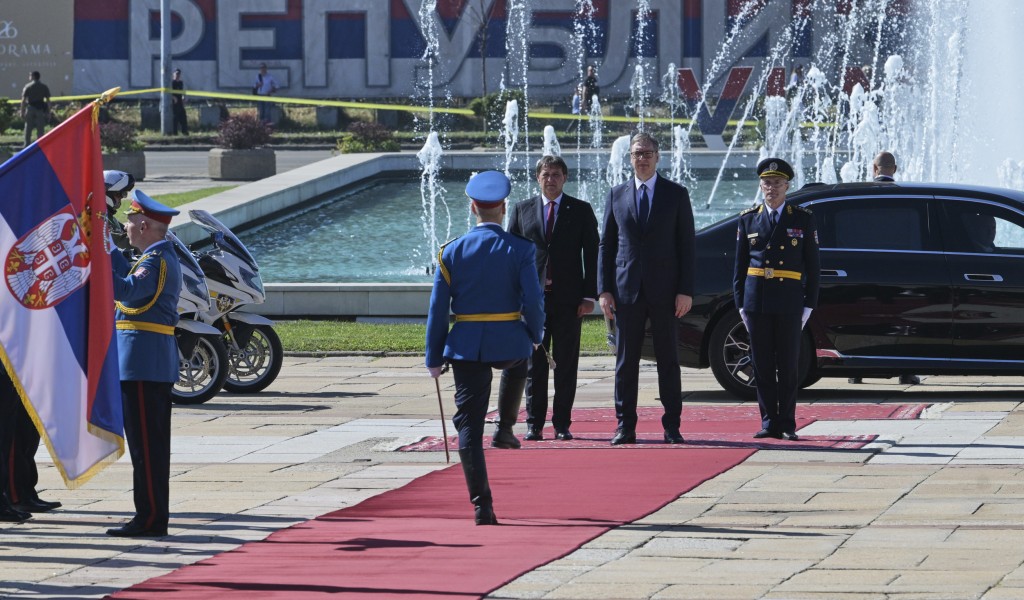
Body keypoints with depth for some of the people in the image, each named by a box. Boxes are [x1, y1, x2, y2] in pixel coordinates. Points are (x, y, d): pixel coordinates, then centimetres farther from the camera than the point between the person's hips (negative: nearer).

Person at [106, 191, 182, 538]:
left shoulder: (156, 261, -15)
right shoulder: (164, 257, 17)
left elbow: (125, 290, -29)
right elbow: (132, 283, 27)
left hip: (142, 363, -10)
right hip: (159, 365, 10)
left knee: (145, 443, -8)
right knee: (152, 444, 13)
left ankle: (150, 518, -7)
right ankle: (153, 517, 17)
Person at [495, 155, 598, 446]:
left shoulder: (581, 211, 7)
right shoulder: (522, 210, 10)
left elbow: (591, 255, 5)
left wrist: (589, 296, -4)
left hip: (569, 300, -1)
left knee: (566, 365, 2)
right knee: (534, 364, 0)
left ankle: (562, 424, 7)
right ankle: (534, 424, 4)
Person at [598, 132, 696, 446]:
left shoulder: (676, 194, 4)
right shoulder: (616, 195, 9)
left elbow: (686, 246, 2)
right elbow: (606, 245, 9)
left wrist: (686, 290, -6)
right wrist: (604, 290, 0)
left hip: (664, 291, -2)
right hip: (627, 290, 2)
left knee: (668, 360, 2)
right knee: (625, 361, 2)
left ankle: (672, 426, 6)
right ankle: (625, 426, 6)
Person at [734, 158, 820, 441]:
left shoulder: (803, 219, 5)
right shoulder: (749, 219, 9)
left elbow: (813, 266, 5)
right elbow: (740, 265, 11)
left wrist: (809, 305, -1)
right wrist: (741, 305, 5)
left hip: (789, 301, -2)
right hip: (757, 300, 2)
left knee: (788, 365, -1)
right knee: (762, 364, 2)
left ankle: (787, 425, 4)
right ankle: (769, 423, 6)